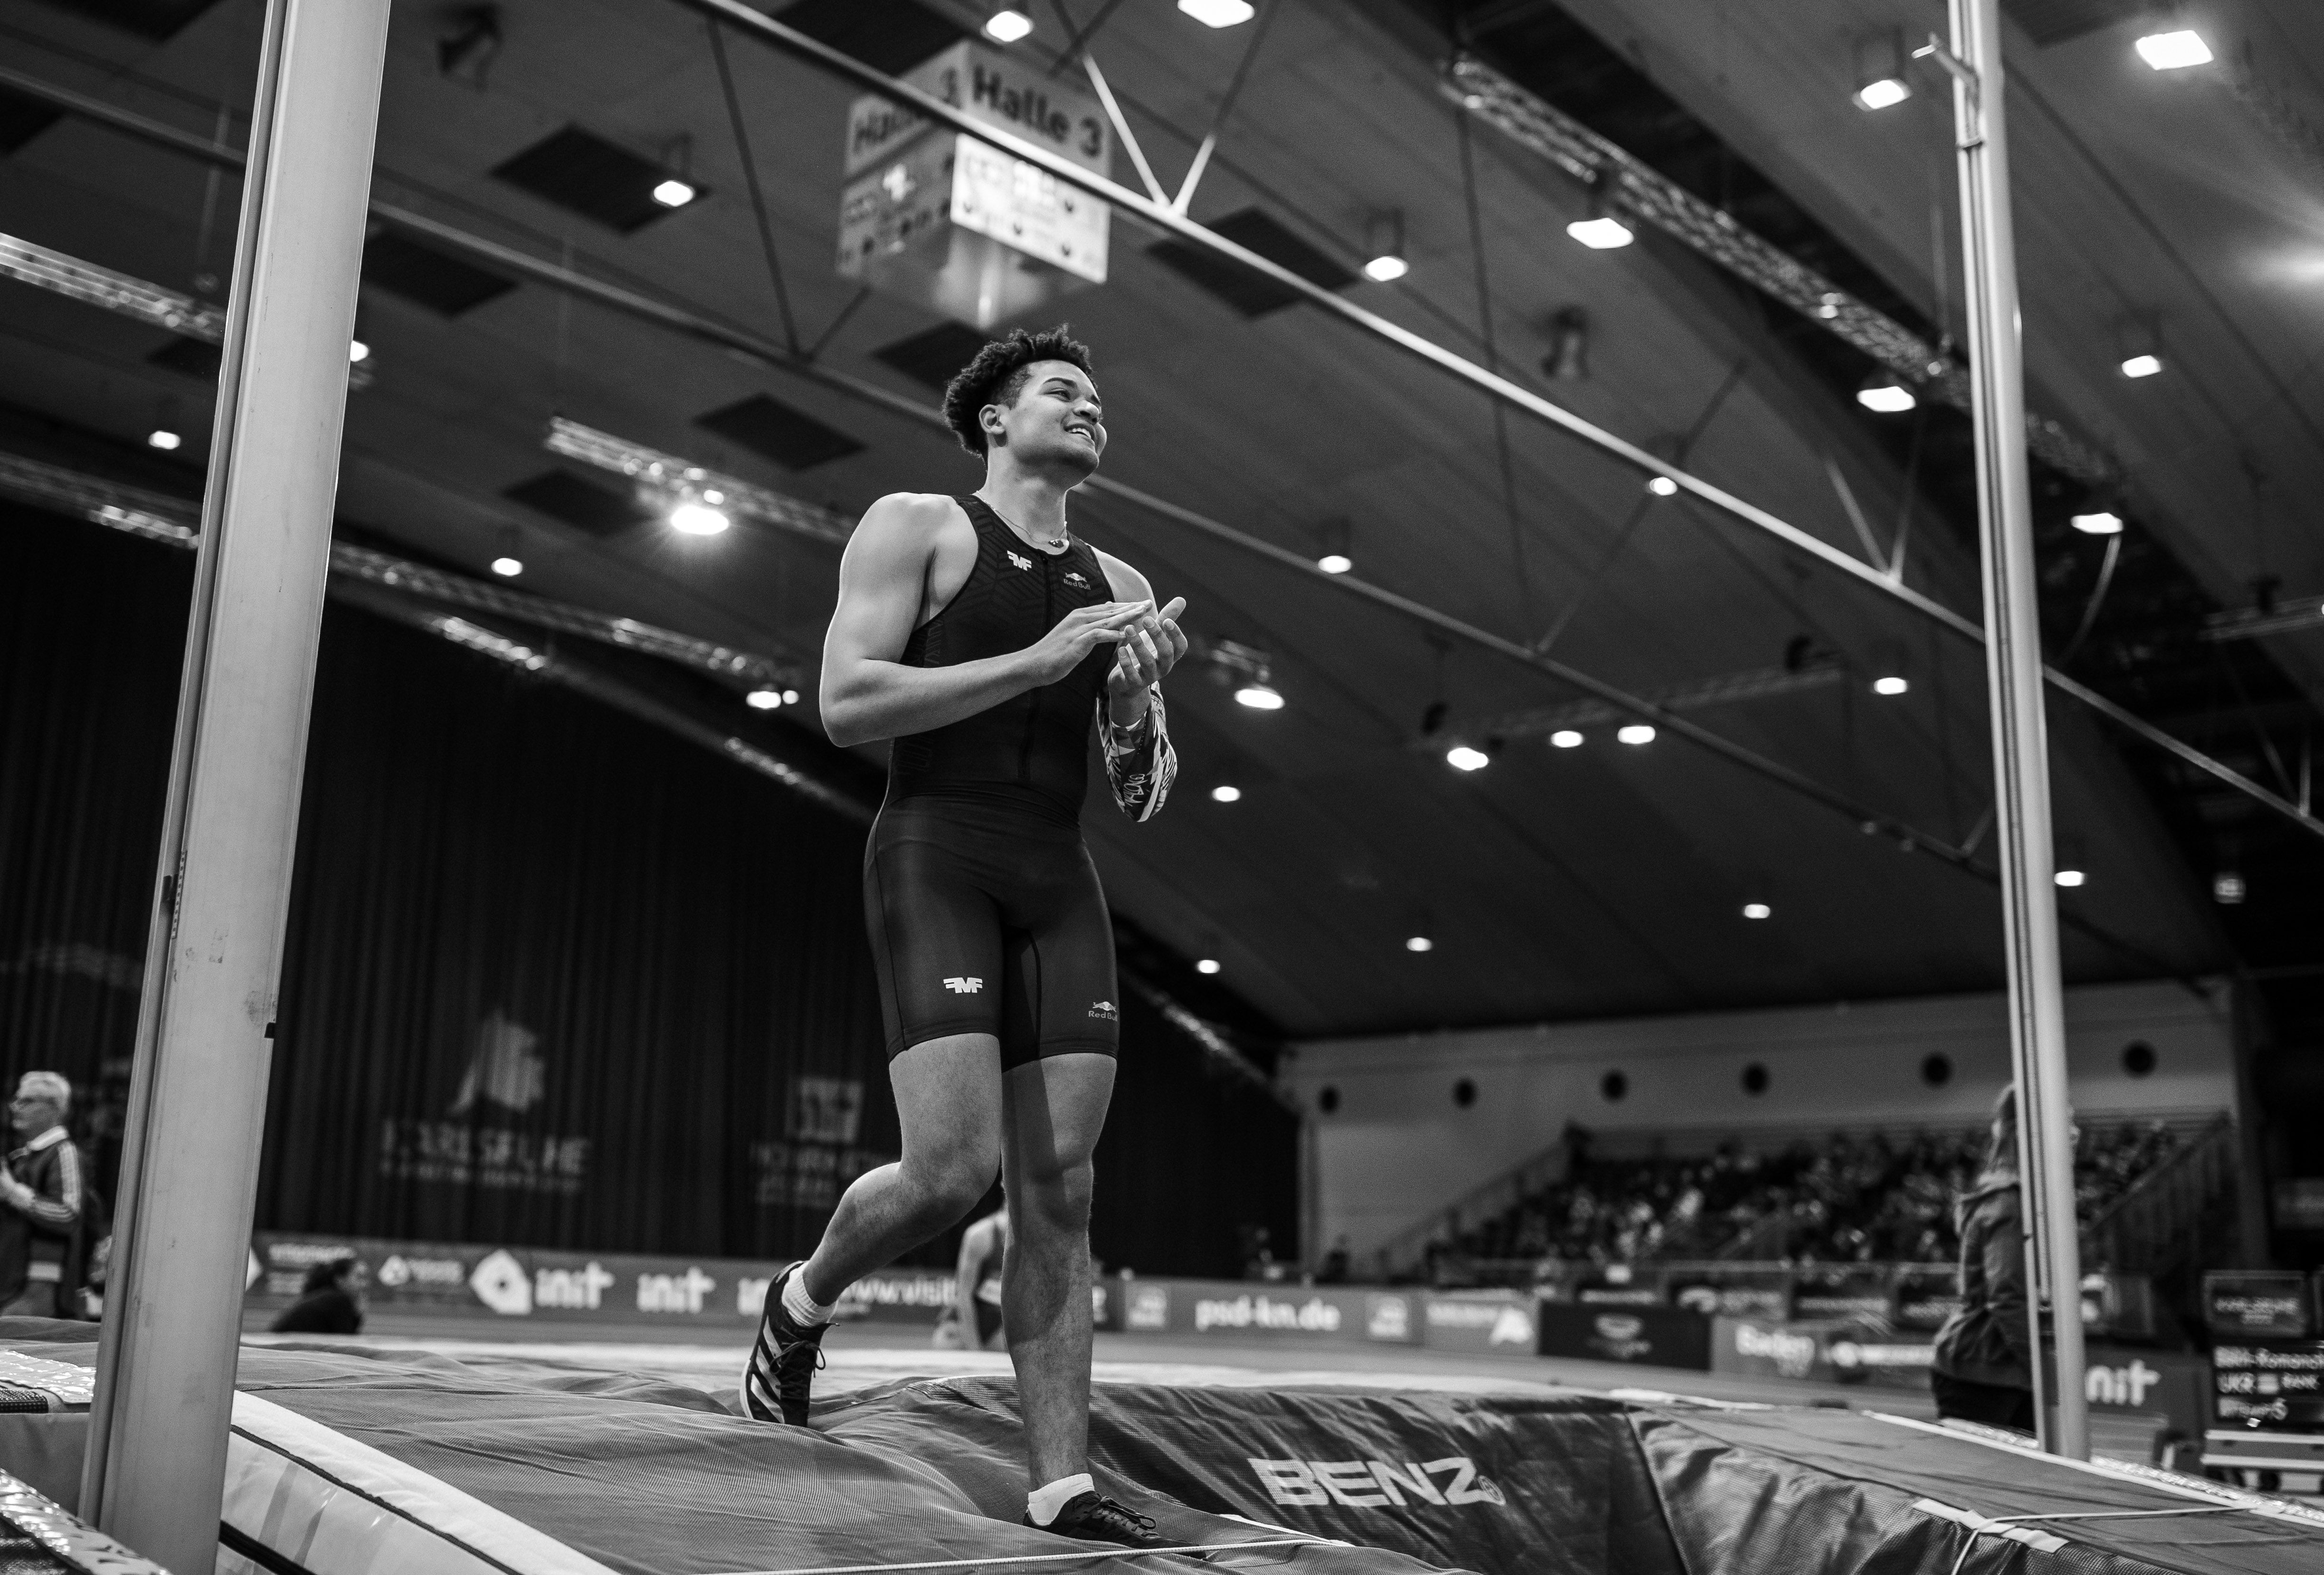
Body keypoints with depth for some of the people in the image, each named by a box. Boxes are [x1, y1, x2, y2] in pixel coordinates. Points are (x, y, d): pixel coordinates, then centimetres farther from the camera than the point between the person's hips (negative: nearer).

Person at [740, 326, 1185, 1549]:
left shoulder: (1118, 587, 18)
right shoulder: (915, 526, 3)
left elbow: (1141, 798, 17)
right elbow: (846, 704, -10)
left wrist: (1141, 695, -4)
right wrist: (1034, 662, -14)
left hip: (1061, 884, 5)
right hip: (936, 854, -5)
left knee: (1057, 1195, -2)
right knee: (954, 1168, -17)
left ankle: (1060, 1483, 0)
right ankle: (803, 1301, 14)